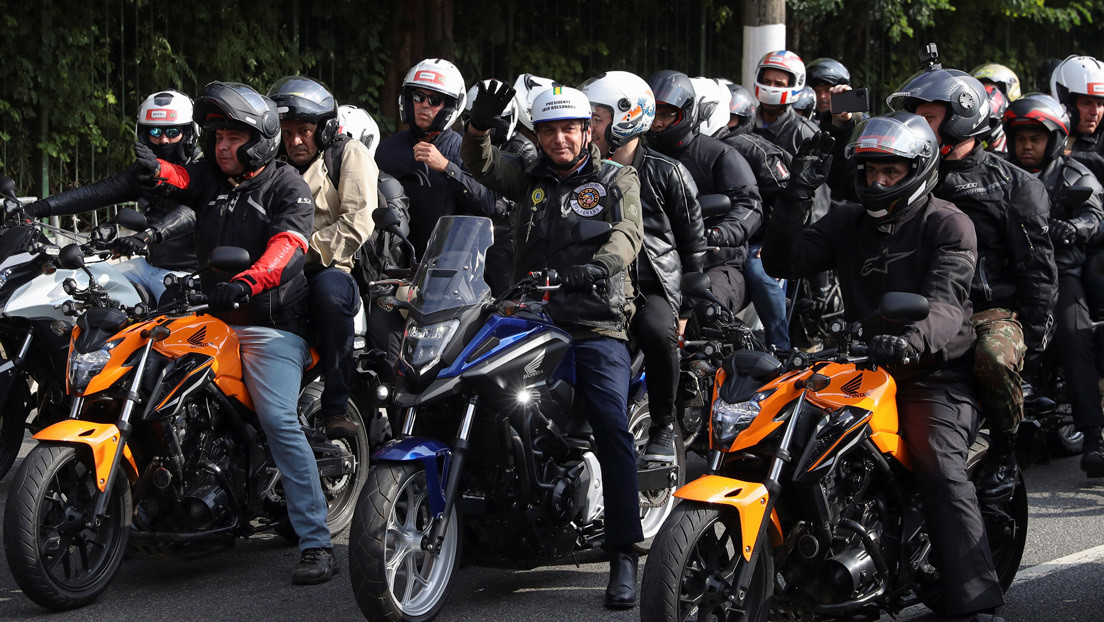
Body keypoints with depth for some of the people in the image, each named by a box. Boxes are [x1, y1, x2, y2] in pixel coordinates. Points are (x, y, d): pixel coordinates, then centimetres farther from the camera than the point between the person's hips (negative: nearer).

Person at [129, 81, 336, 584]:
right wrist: (152, 170, -31)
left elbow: (288, 245, -18)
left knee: (279, 420, -19)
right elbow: (177, 179, -5)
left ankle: (317, 545, -20)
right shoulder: (210, 176, 15)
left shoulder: (286, 185, -1)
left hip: (270, 323, -7)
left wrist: (248, 282, -36)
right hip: (212, 317, 7)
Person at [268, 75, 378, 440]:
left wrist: (309, 249, -16)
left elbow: (359, 222, -7)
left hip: (336, 270, -5)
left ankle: (337, 407, -35)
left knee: (328, 289, -40)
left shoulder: (350, 154, 7)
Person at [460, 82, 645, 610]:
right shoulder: (529, 179, 20)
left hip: (598, 326, -4)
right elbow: (482, 163, 6)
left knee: (612, 428, -20)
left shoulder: (618, 180, 11)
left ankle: (623, 555, -21)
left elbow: (627, 234, -5)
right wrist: (480, 125, -16)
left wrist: (596, 266, -25)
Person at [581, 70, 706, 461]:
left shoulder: (667, 174, 5)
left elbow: (693, 242, 7)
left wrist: (686, 307, 1)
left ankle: (663, 428, -17)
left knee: (656, 330, -36)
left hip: (652, 286, -3)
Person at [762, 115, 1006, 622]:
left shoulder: (948, 224, -2)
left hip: (934, 371, -5)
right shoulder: (847, 222, 14)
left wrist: (913, 338, -40)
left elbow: (946, 302, -18)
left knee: (939, 467, -27)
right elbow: (782, 262, 5)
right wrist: (797, 195, -8)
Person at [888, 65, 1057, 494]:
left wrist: (1033, 335, -7)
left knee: (994, 359, -37)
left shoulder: (1013, 183, 6)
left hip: (995, 309, -4)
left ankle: (1004, 449, -13)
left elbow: (1037, 265, 1)